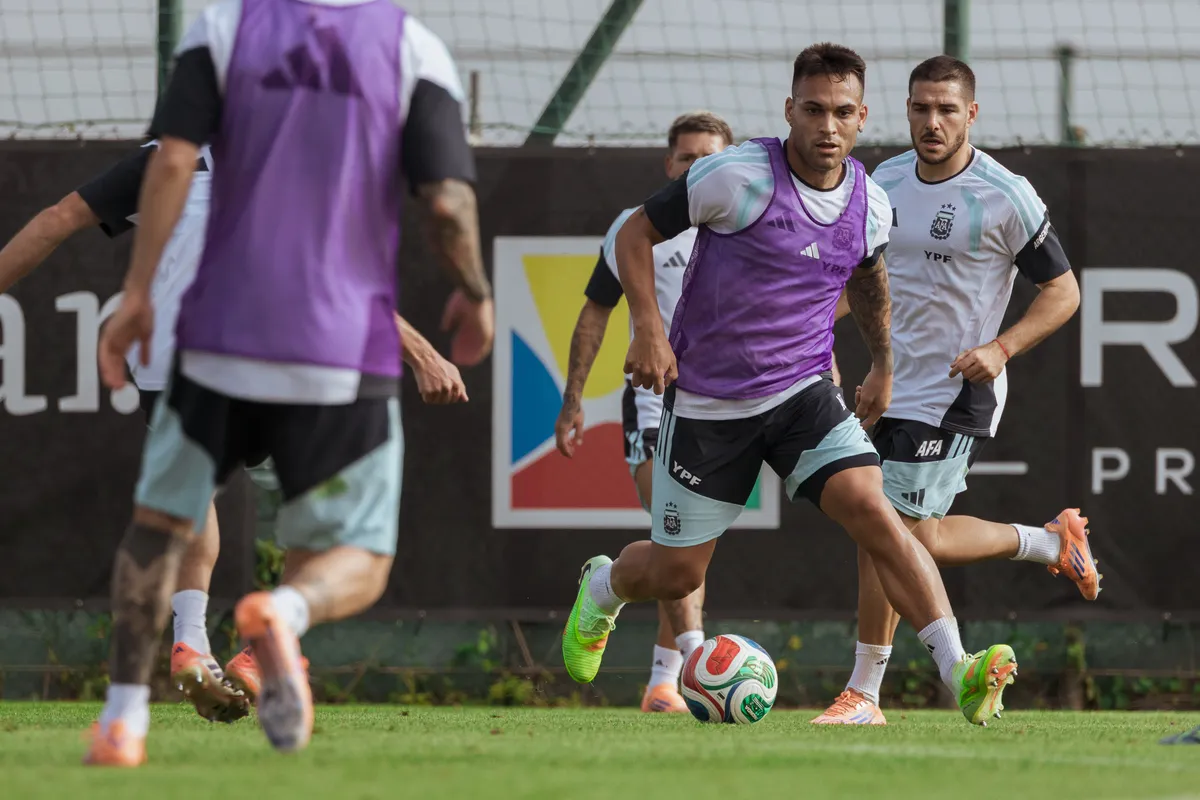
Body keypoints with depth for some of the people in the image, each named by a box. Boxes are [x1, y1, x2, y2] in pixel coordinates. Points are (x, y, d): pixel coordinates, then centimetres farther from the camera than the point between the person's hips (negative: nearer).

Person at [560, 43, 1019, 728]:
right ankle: (601, 589, 44)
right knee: (675, 574, 7)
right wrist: (648, 329, -19)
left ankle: (960, 672, -29)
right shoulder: (740, 177, -17)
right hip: (708, 402, -3)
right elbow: (637, 233, -8)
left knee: (874, 512, -21)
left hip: (805, 393, 3)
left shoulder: (870, 206, -1)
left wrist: (884, 365, 28)